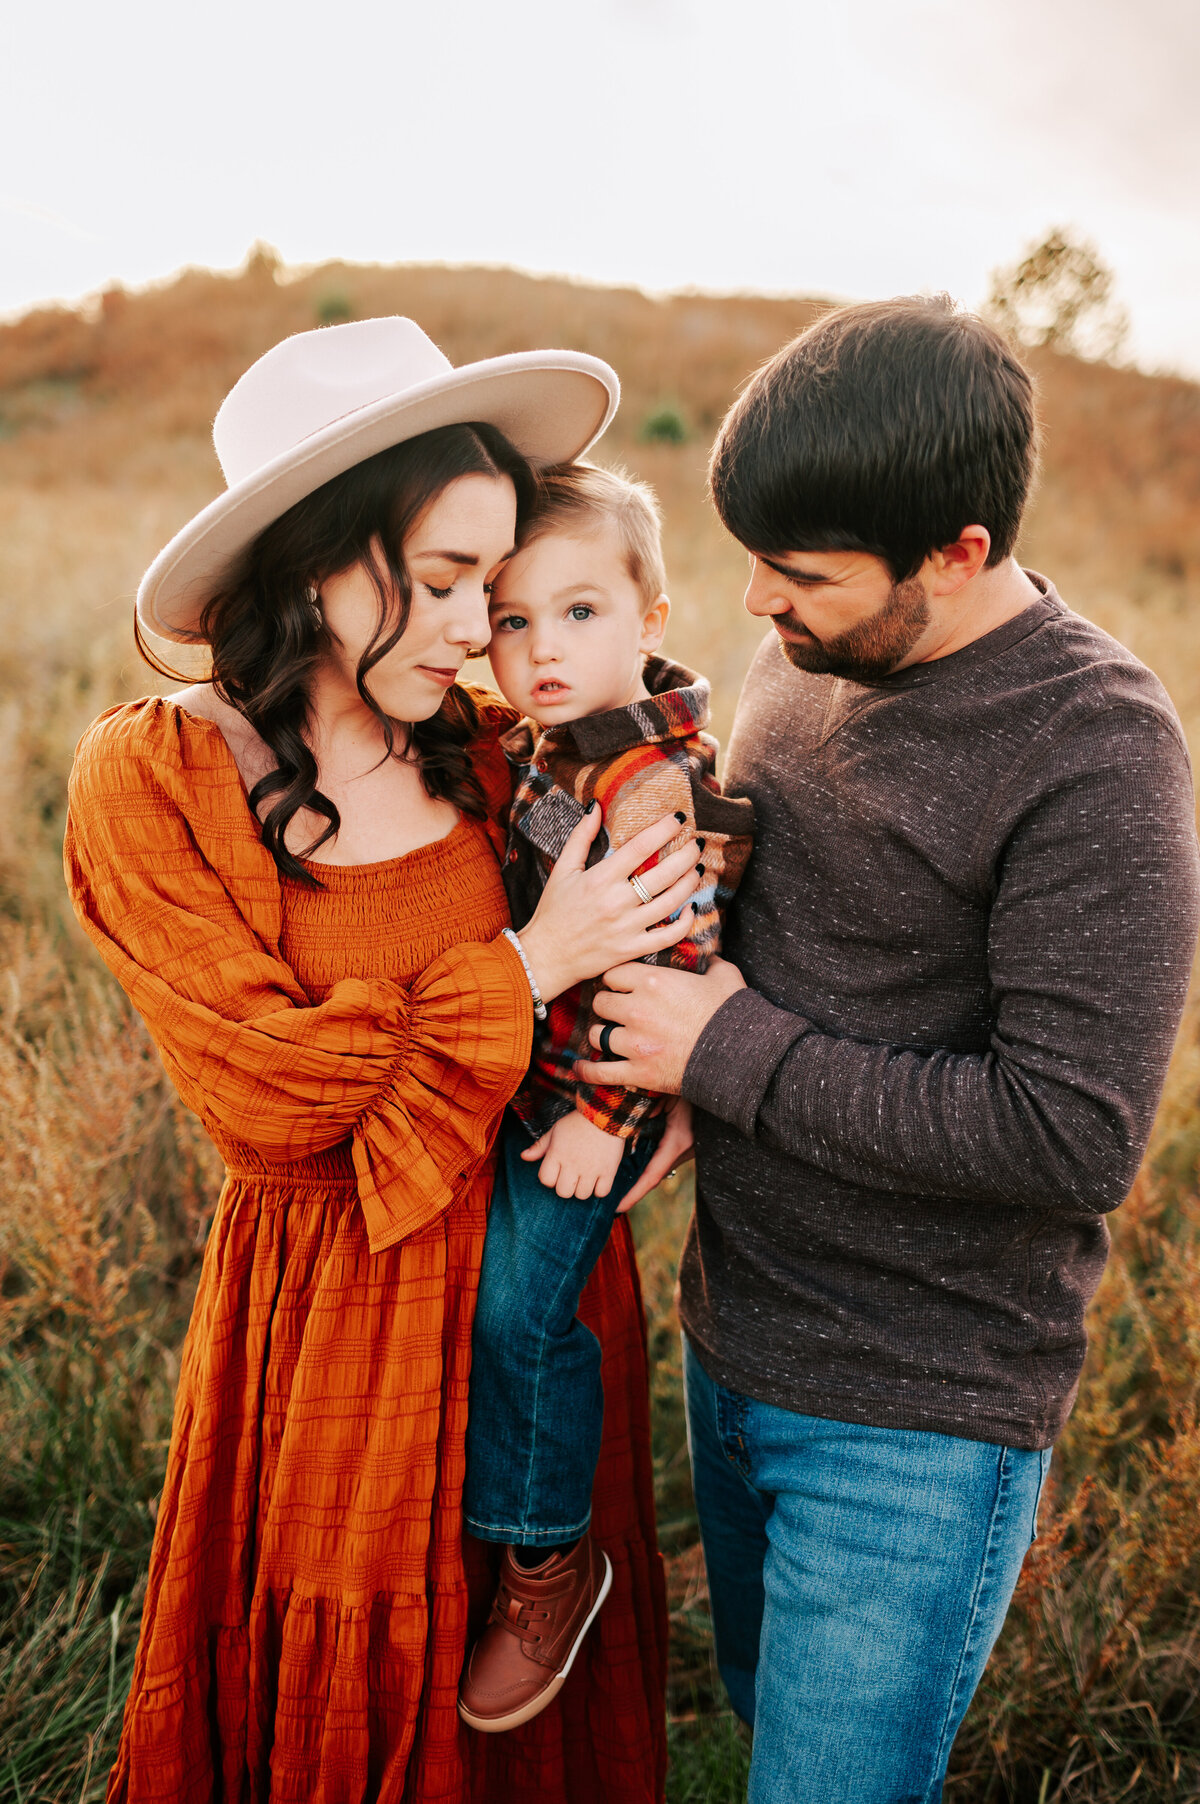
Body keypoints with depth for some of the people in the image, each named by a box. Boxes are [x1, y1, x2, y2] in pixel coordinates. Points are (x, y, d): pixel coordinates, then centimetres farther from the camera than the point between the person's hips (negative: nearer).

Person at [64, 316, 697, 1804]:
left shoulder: (490, 746, -5)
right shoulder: (150, 778, -15)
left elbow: (662, 933, 4)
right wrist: (528, 967, -20)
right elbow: (265, 1095, -20)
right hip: (338, 1306, -3)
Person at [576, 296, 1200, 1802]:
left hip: (921, 1418, -7)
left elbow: (1078, 1138, -26)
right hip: (730, 1340, 7)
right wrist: (664, 1073, -5)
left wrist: (735, 1055, -21)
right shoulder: (812, 651, 0)